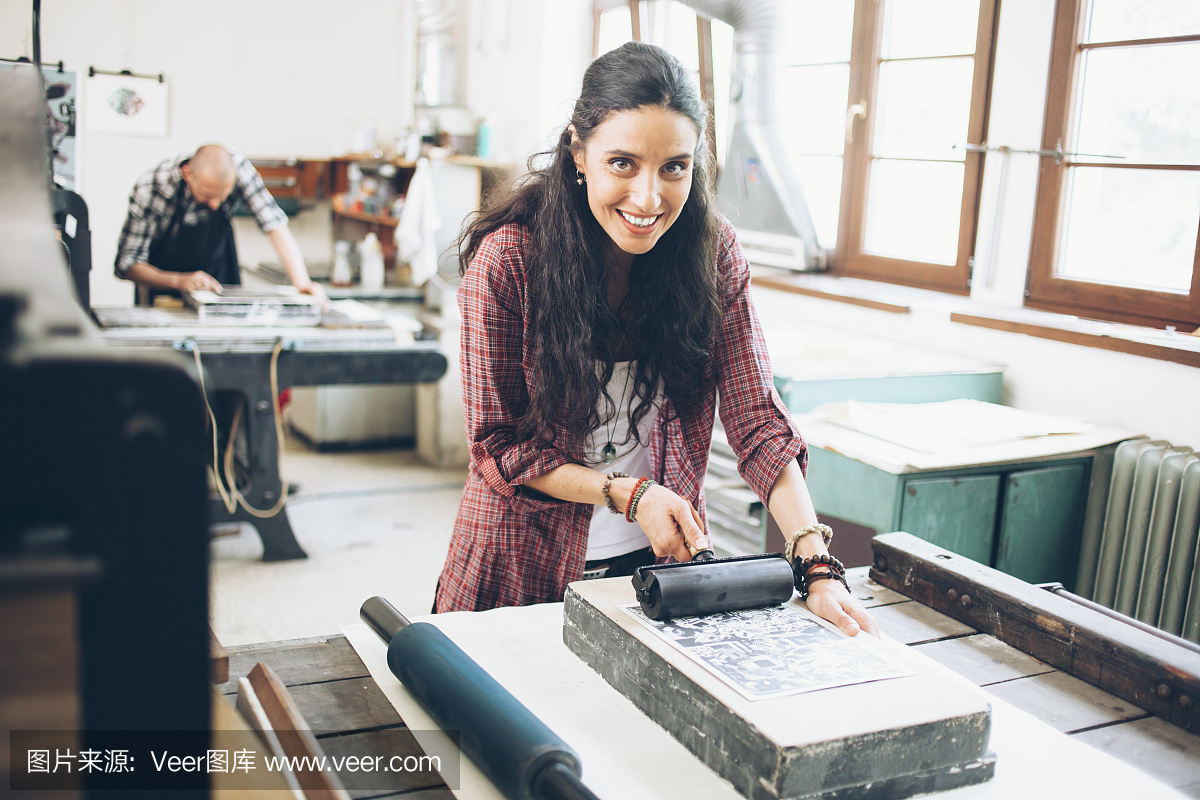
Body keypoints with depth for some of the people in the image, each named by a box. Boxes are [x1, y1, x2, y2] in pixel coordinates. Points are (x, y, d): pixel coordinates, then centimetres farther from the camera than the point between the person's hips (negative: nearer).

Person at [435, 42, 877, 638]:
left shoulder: (713, 253, -11)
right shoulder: (505, 260, -19)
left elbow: (758, 422, -13)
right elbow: (497, 444, -12)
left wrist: (816, 566, -24)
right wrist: (630, 494, -22)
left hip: (664, 563, 2)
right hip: (528, 565, -2)